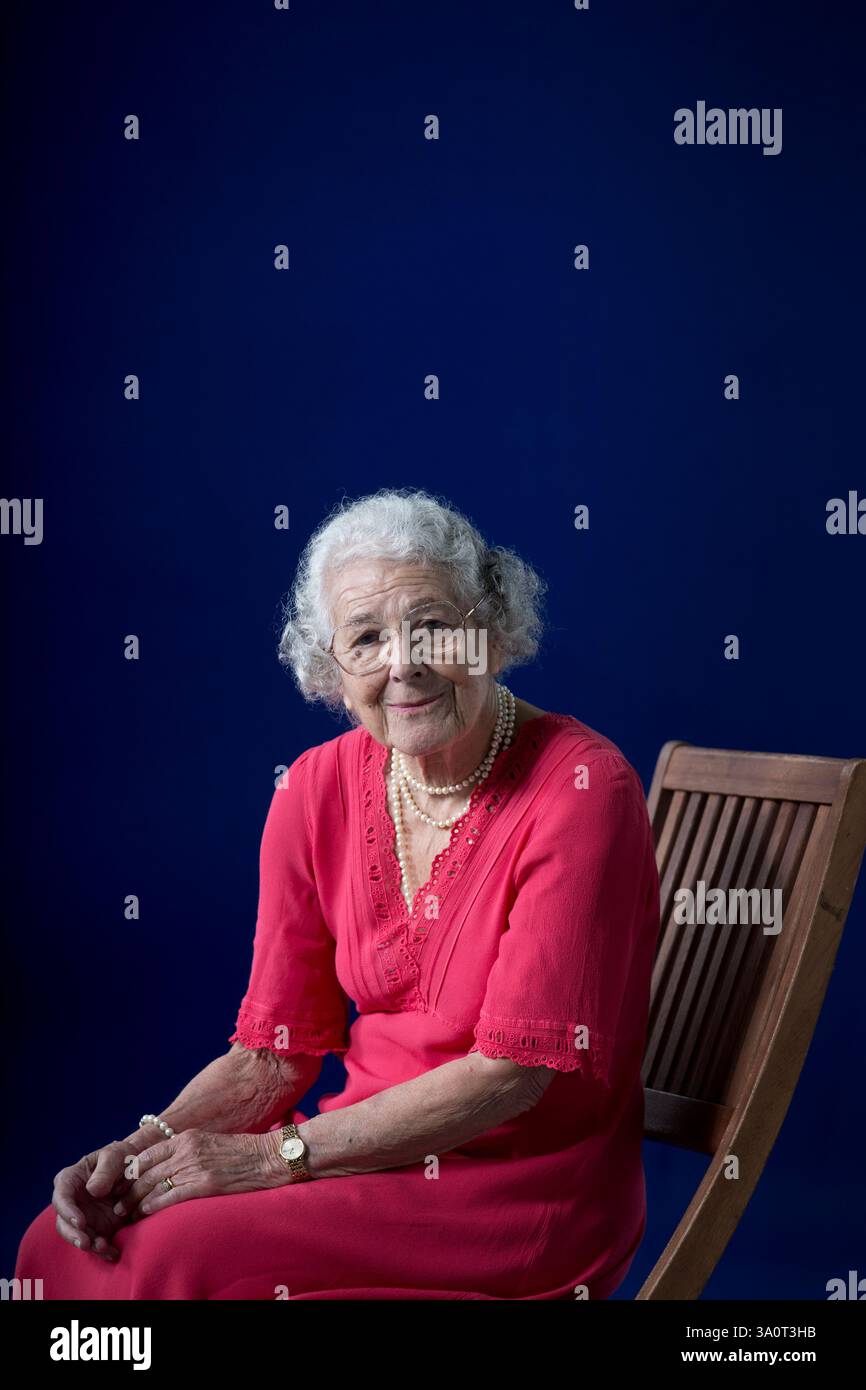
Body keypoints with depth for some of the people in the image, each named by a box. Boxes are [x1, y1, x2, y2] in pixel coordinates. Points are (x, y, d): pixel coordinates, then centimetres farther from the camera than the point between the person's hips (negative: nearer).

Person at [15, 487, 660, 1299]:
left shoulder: (582, 788, -16)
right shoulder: (315, 790, 0)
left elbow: (512, 1070, -18)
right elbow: (274, 1052, 4)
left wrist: (273, 1154, -18)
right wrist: (146, 1150, -14)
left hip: (533, 1178, -5)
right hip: (376, 1137, 5)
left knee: (185, 1252, -22)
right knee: (60, 1243, -12)